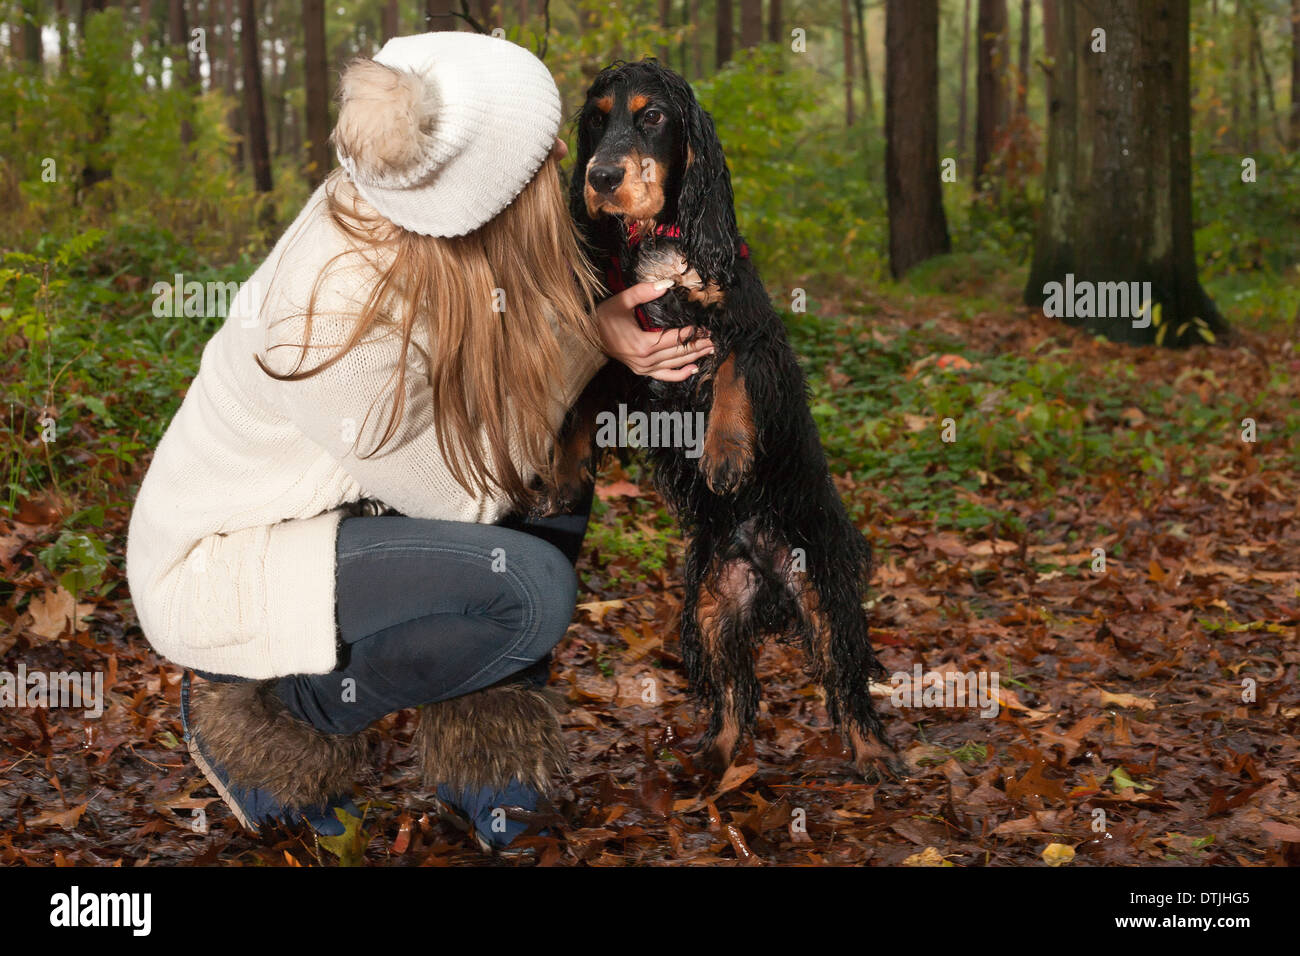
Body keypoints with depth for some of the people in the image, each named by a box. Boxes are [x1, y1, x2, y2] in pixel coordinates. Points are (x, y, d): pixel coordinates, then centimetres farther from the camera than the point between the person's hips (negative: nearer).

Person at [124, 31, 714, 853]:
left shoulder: (378, 215, -14)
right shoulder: (340, 319, -35)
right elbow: (467, 492, -23)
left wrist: (595, 330, -19)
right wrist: (584, 341, -21)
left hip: (314, 519, 8)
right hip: (210, 570, -8)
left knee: (552, 499, 1)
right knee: (531, 589, -24)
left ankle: (485, 778, 6)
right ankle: (276, 715, -2)